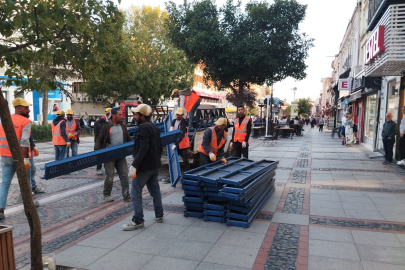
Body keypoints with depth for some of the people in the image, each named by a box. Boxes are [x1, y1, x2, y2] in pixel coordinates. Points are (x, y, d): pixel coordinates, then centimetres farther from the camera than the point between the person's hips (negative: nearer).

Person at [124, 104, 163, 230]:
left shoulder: (144, 128, -17)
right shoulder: (155, 128, 13)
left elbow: (143, 149, -24)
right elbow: (160, 147, 17)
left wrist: (134, 165, -24)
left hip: (144, 166, -10)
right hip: (154, 166, 10)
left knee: (136, 192, -3)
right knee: (155, 190, 18)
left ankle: (138, 221, 0)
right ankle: (159, 215, 27)